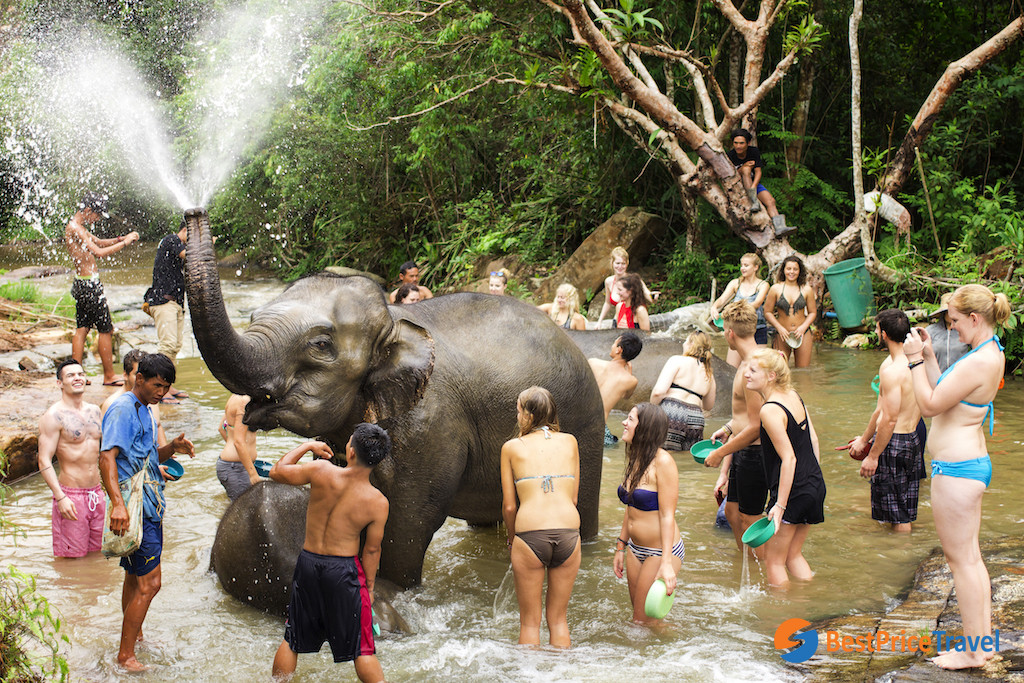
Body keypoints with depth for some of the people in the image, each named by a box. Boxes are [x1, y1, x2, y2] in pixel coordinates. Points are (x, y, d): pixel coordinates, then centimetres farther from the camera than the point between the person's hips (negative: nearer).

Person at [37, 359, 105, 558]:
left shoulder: (94, 411, 10)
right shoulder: (54, 416, -10)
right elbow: (44, 461, -14)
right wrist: (60, 497, -22)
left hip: (97, 494, 6)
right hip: (70, 495, -6)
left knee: (96, 553, 11)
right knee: (71, 557, -2)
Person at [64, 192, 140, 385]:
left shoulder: (78, 228, 14)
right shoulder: (75, 229, -18)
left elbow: (99, 242, 25)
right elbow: (99, 252, -26)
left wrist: (121, 238, 9)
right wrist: (124, 243, -19)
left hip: (81, 283, 11)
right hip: (90, 285, -11)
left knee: (81, 329, 11)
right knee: (105, 329, -3)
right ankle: (109, 377, 2)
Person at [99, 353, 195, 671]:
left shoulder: (143, 410, 16)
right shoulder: (123, 409, -15)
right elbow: (107, 457, -26)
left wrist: (172, 448, 1)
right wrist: (117, 503, -38)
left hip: (150, 504, 10)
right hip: (135, 507, -10)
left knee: (136, 577, 21)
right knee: (149, 583, -9)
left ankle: (134, 636, 35)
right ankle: (126, 654, -1)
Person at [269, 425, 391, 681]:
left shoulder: (322, 471, -16)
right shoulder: (378, 503, -16)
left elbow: (277, 472, 1)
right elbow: (372, 550, -6)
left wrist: (307, 446, 13)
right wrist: (369, 587, 8)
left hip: (308, 562, 2)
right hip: (344, 569, -2)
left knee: (292, 641, 20)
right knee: (361, 649, 7)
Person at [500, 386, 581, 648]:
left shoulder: (512, 447, 7)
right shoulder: (569, 442, 14)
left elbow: (509, 506, 6)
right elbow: (573, 498, 15)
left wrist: (511, 539, 22)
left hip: (530, 533, -2)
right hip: (568, 531, 3)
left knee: (529, 622, 9)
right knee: (558, 619, 16)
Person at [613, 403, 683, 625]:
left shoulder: (662, 462, -18)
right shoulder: (635, 460, 7)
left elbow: (667, 516, -20)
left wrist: (667, 564, -24)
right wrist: (620, 548, 19)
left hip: (660, 551, -8)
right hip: (635, 549, 8)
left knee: (644, 621, -2)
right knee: (638, 616, 14)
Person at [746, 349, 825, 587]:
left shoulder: (770, 410, -20)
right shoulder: (794, 396, 6)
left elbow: (789, 459, -22)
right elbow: (813, 439, 12)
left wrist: (780, 505, -20)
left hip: (793, 492, -9)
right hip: (815, 486, 9)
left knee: (774, 561, 6)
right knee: (793, 555, 21)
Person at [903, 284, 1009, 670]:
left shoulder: (978, 362, -23)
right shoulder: (991, 355, 10)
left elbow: (930, 405, -19)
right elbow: (944, 395, 16)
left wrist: (914, 359, -14)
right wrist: (929, 356, 10)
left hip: (956, 469, -11)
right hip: (972, 463, 11)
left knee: (961, 558, -1)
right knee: (970, 556, 17)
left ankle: (974, 651, 7)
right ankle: (983, 639, 25)